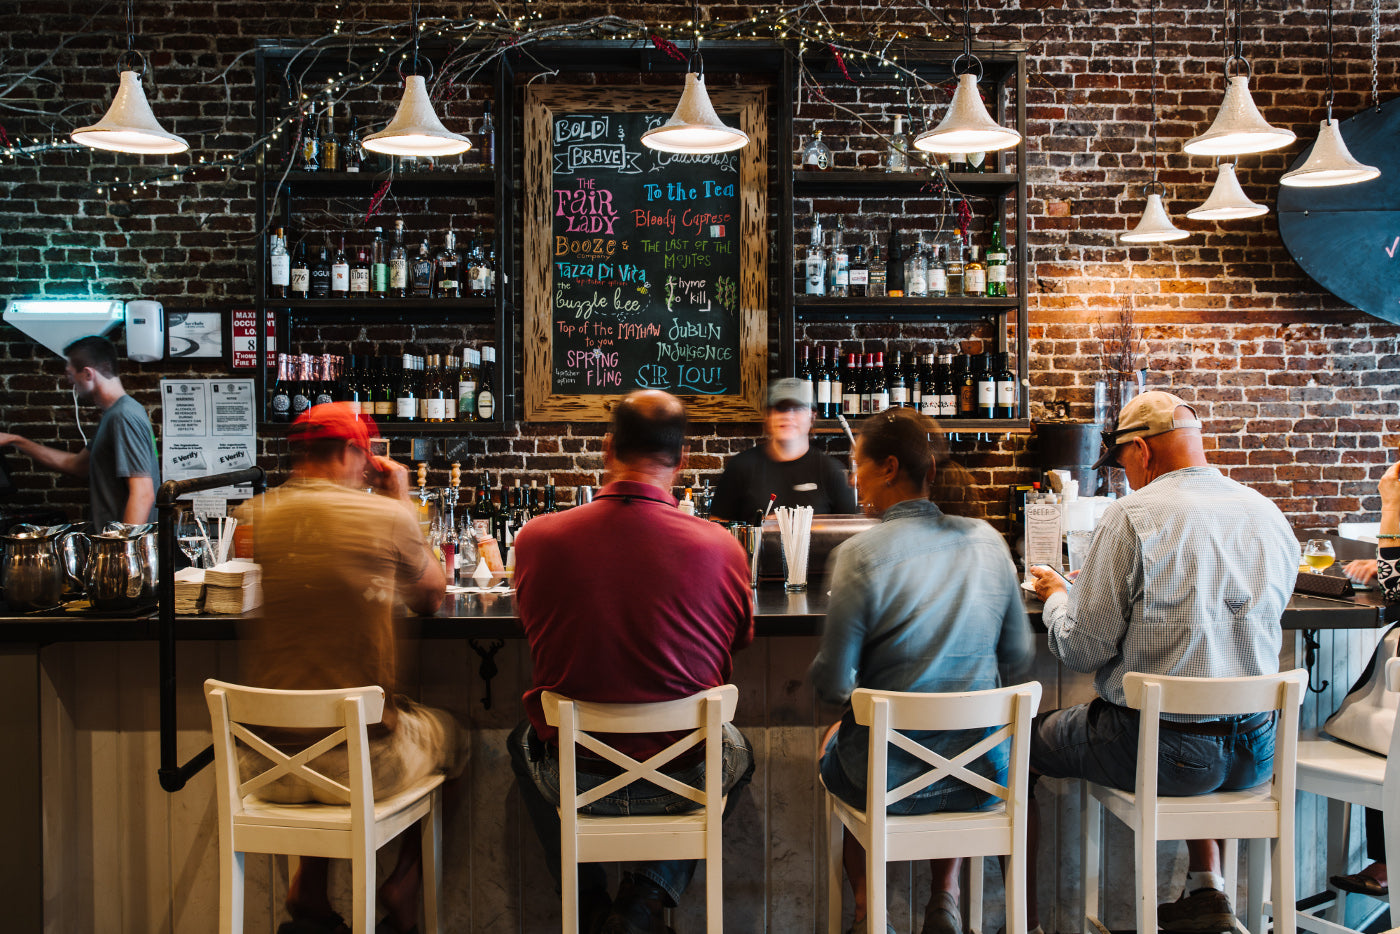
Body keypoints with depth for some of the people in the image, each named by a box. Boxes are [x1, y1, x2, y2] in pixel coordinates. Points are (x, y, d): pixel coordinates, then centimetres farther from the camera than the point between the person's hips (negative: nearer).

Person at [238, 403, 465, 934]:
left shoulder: (252, 518, -1)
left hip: (265, 765, 4)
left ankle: (309, 890, 32)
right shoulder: (387, 517, -9)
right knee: (450, 734, 28)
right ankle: (403, 888, 26)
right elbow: (431, 598, 10)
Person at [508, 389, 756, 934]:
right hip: (684, 780, -1)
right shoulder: (720, 548, -17)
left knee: (524, 742, 37)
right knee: (738, 749, 35)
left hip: (571, 781, 1)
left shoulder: (537, 538, -14)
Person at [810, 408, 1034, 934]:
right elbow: (1018, 659, 5)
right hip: (982, 773, 4)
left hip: (887, 780, -3)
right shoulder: (987, 540, -2)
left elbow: (833, 684, -14)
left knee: (832, 741, 32)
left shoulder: (861, 553, -17)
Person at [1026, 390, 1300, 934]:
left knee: (1022, 743, 16)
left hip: (1157, 752, -6)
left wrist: (1057, 596, 9)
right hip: (1255, 753, 6)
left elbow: (1082, 650, -12)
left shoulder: (1131, 518, -14)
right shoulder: (1271, 517, 5)